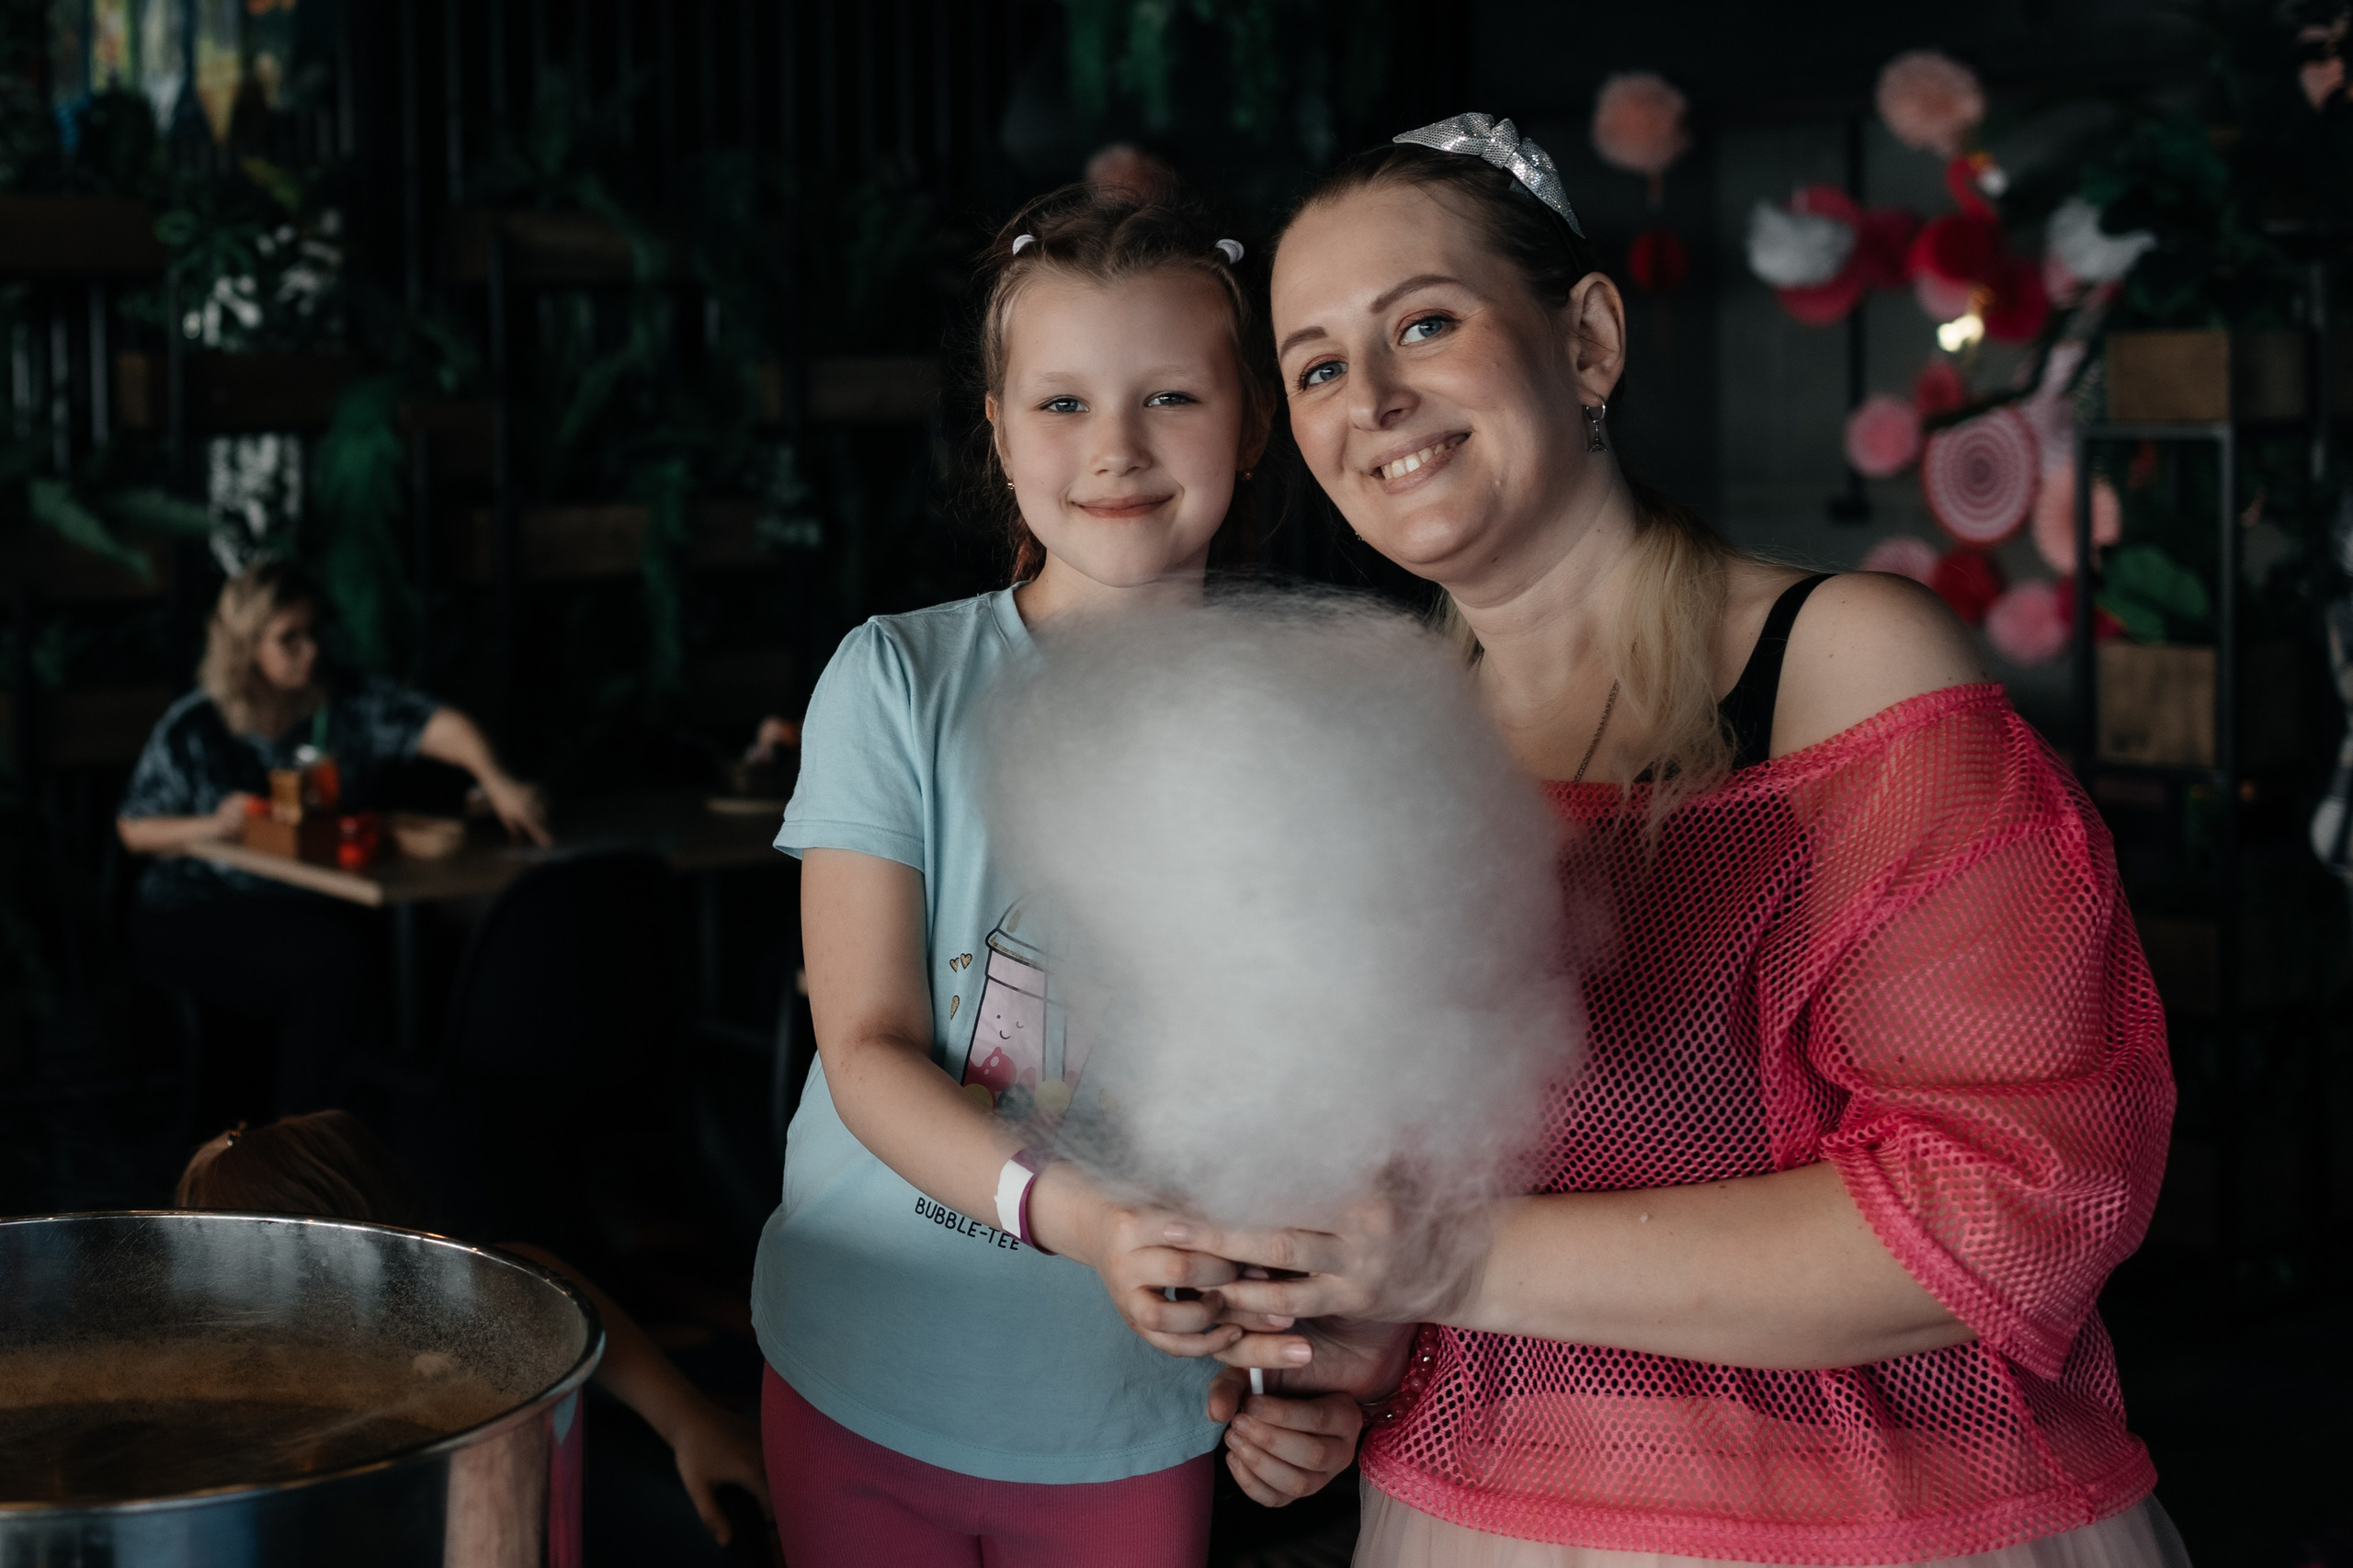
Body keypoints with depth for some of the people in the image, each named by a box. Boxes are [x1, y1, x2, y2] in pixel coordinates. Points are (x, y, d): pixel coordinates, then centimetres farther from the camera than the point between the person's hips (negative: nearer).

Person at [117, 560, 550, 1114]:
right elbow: (133, 829, 5)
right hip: (194, 918, -3)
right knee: (338, 956, -30)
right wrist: (213, 826, -14)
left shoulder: (351, 708, -1)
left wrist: (497, 781, -38)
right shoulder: (192, 729, -3)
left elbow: (439, 725, -18)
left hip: (313, 906, 4)